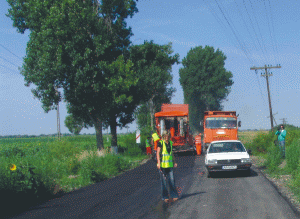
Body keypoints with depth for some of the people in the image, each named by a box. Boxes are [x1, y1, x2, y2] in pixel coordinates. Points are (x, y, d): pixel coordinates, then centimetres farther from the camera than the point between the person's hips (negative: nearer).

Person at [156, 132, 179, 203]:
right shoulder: (160, 143, -5)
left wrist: (174, 162, 15)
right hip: (162, 164, -5)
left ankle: (173, 195, 6)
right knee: (163, 180, 1)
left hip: (169, 165, 5)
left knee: (172, 180, -1)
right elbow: (158, 153, -7)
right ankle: (165, 197, 7)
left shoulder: (170, 143, 12)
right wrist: (159, 163, -15)